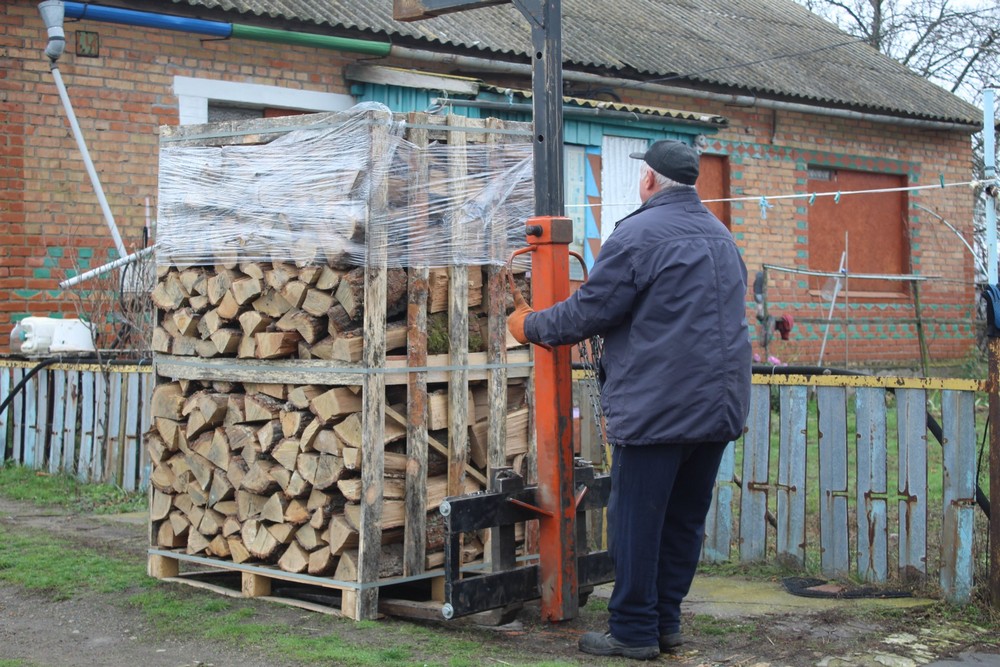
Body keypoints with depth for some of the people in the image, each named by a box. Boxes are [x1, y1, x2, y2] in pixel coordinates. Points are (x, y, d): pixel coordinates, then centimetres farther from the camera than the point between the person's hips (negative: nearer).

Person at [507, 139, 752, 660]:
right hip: (720, 404, 8)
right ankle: (666, 621, 21)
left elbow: (588, 311, -10)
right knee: (685, 519, 13)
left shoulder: (639, 234, -10)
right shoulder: (721, 237, 17)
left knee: (636, 519, 1)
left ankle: (633, 630, 7)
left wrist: (531, 326, 8)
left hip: (657, 408, -8)